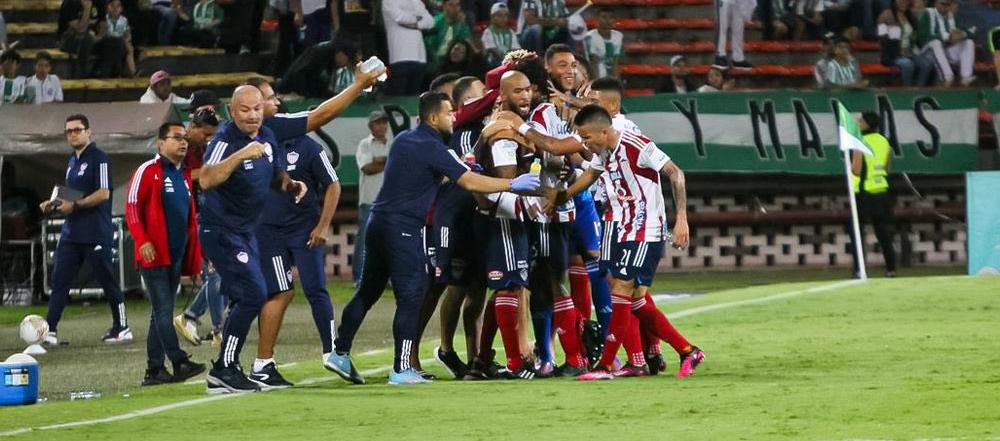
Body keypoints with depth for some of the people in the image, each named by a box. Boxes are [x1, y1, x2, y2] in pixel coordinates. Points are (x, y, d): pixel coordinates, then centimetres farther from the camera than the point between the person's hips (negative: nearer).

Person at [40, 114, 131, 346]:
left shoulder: (99, 158, -9)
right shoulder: (72, 161, 18)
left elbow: (103, 194, -17)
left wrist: (75, 205, -19)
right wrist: (55, 204, 9)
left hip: (96, 234, -8)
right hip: (71, 232, 8)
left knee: (108, 281, 1)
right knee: (59, 280, -1)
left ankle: (122, 329, 11)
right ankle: (50, 331, -4)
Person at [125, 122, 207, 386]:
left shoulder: (186, 175, 16)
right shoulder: (148, 171, -5)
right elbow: (132, 208, -10)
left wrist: (195, 256, 16)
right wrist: (142, 241, -20)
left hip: (177, 256, 8)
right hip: (154, 255, -8)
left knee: (162, 312, 9)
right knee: (163, 310, -12)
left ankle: (154, 369, 11)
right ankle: (179, 362, -20)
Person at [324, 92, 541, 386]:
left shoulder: (404, 140, 14)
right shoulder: (431, 148, -12)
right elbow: (469, 182, -14)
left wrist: (459, 166, 20)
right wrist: (512, 185, -8)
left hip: (379, 220, 9)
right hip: (403, 228, -9)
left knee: (367, 292, 15)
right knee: (410, 297, -5)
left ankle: (340, 353, 16)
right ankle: (401, 369, -6)